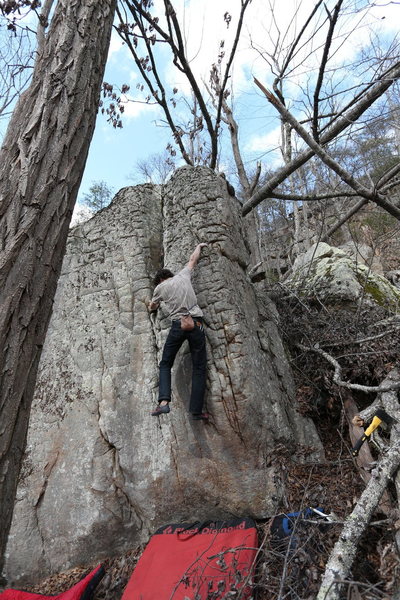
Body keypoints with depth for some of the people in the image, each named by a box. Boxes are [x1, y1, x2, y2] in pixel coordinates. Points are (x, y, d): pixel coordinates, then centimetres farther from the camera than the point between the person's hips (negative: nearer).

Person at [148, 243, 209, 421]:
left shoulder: (160, 287, 13)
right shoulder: (183, 275, 15)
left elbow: (152, 307, 30)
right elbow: (193, 259, 32)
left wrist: (157, 304, 53)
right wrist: (199, 246, 50)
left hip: (178, 325, -1)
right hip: (196, 324, 1)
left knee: (165, 365, 14)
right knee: (199, 368, 5)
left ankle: (163, 401, -4)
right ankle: (196, 411, 4)